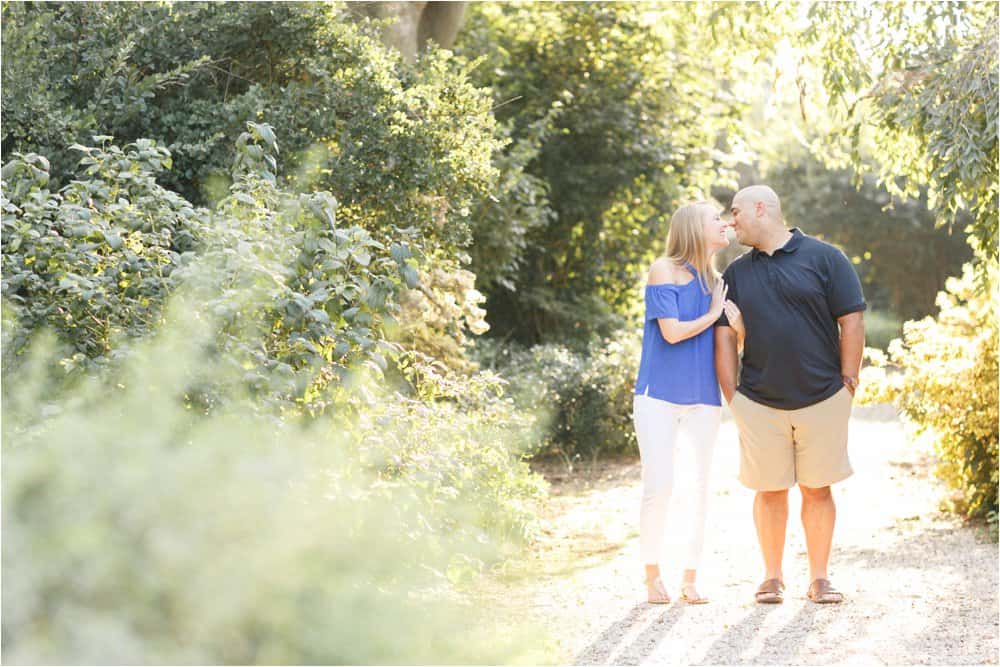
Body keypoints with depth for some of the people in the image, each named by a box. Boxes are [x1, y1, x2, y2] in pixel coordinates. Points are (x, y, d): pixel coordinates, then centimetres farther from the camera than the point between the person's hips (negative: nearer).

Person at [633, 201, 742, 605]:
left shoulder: (716, 281, 12)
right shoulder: (664, 270, -4)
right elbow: (671, 331, -13)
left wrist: (734, 316, -6)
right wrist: (712, 315, -1)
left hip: (703, 398, 5)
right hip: (659, 394, -5)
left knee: (701, 489, 4)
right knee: (658, 486, -9)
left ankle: (690, 578, 13)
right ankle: (652, 575, 6)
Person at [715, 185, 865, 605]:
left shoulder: (824, 259, -1)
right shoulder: (736, 274, 10)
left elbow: (852, 322, -1)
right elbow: (725, 336, 10)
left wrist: (848, 383, -3)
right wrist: (731, 396, 3)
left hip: (822, 400, -2)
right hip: (759, 404, 2)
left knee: (817, 490, 4)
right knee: (770, 490, 5)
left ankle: (819, 578, 13)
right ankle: (772, 577, 16)